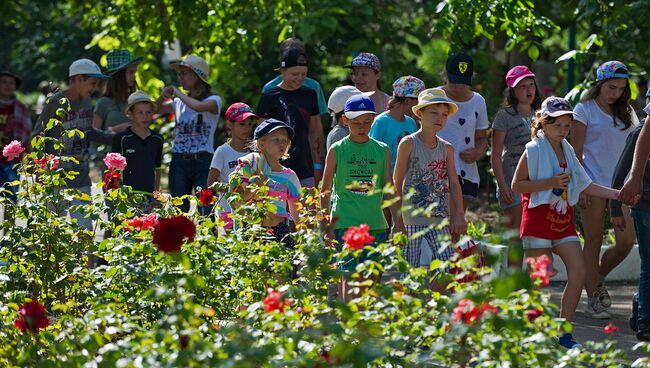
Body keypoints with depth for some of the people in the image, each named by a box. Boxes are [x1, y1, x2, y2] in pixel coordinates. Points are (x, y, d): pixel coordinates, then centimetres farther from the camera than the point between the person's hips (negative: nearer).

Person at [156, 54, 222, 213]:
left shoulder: (213, 100, -3)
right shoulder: (179, 103, 12)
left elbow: (198, 106, -24)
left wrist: (177, 92, -10)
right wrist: (163, 96, 5)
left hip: (202, 162, -5)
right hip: (179, 162, 5)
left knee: (206, 212, -10)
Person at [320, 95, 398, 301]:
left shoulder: (382, 150, 9)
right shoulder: (337, 150, 2)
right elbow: (325, 190, 5)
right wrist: (326, 225, 0)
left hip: (375, 223, 3)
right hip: (346, 222, -3)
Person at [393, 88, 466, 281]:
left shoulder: (446, 148, 8)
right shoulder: (409, 144, -5)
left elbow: (454, 183, 7)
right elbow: (397, 182, -3)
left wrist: (459, 216, -2)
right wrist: (398, 218, -6)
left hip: (439, 220, 4)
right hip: (412, 219, -4)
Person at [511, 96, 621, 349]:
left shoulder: (567, 151, 12)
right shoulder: (533, 150, -8)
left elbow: (584, 185, 15)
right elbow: (516, 185, -12)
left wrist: (618, 194, 7)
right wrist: (551, 183, -21)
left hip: (564, 220, 6)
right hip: (538, 219, -6)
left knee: (578, 273, -5)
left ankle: (563, 331, 3)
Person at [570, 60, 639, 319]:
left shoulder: (626, 113, 15)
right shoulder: (585, 110, 0)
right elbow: (576, 151, -3)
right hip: (594, 184, -4)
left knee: (626, 242, -4)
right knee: (593, 241, 0)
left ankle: (598, 278, 21)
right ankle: (592, 299, 7)